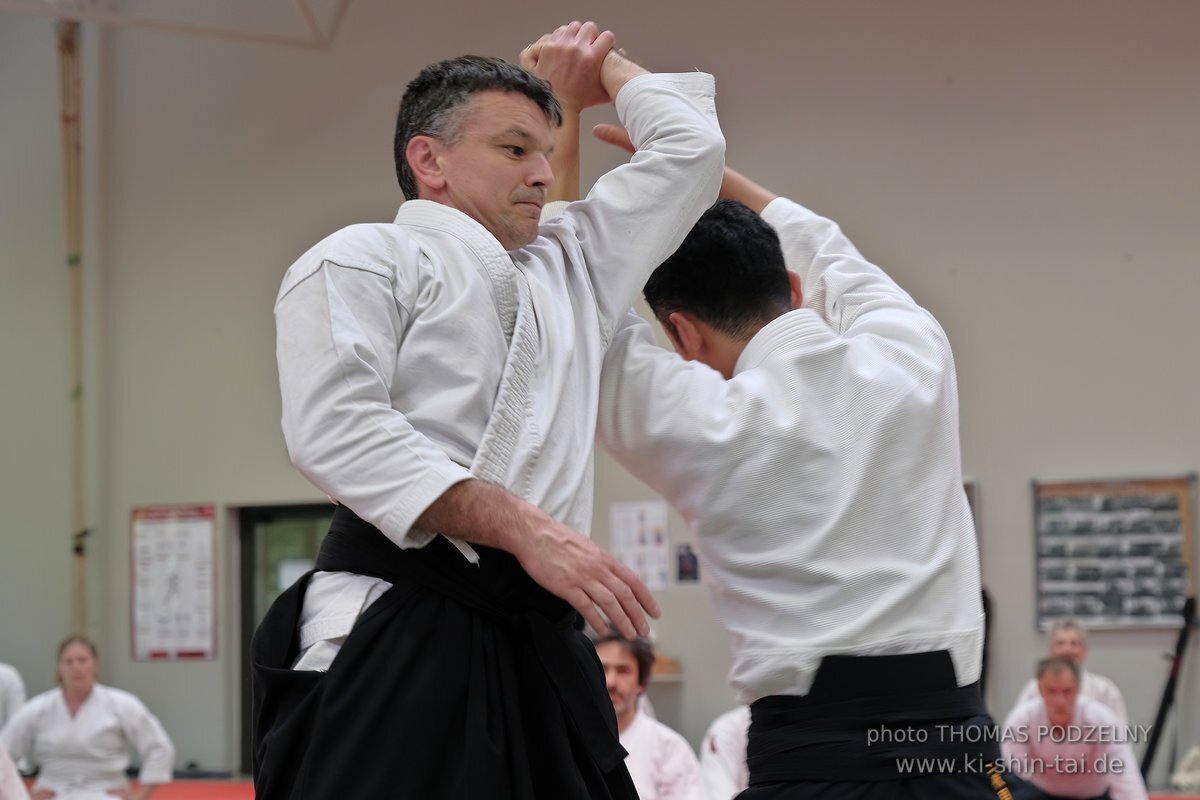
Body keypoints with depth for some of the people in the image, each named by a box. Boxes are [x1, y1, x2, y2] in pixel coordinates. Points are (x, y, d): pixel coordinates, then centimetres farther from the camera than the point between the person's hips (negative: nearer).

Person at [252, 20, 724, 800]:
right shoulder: (363, 260, 5)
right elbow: (338, 427, -12)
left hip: (536, 653, 7)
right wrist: (525, 528, -18)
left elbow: (690, 148, 32)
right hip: (394, 643, -7)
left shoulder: (569, 268, 27)